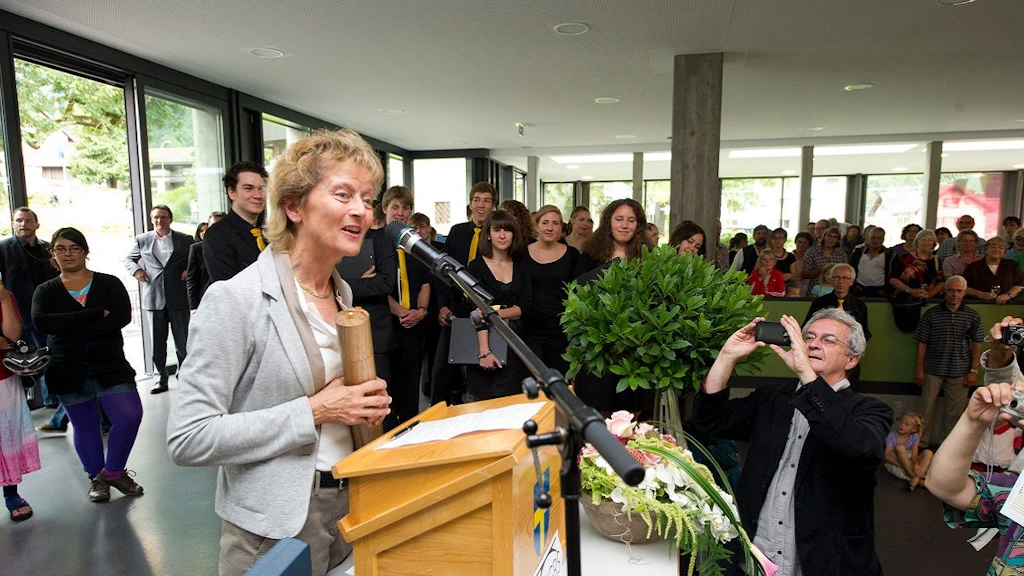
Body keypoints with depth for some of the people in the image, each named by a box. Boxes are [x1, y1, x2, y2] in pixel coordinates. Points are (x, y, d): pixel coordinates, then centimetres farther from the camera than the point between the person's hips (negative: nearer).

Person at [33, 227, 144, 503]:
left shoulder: (109, 284, 1)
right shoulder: (46, 291, 5)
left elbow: (123, 316, -17)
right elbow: (41, 322, -16)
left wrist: (69, 326, -18)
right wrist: (98, 315, -22)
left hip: (110, 364, -1)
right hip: (69, 371, 1)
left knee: (130, 416, -11)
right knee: (85, 426, 11)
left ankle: (113, 472, 11)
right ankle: (97, 478, 30)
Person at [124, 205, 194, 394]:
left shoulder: (185, 240, 5)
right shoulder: (142, 240, 10)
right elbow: (128, 259, 20)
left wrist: (189, 270, -7)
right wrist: (135, 269, 1)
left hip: (179, 298, -1)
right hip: (154, 298, 2)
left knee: (183, 341, 5)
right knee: (157, 341, 7)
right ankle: (162, 378, 17)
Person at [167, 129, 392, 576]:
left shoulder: (342, 292, 4)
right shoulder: (236, 300, -19)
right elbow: (187, 439, -22)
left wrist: (363, 403, -2)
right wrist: (314, 411, -24)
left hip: (349, 504, 7)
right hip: (275, 527, -7)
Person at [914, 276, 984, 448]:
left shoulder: (972, 316, 0)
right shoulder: (931, 314, -4)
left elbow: (977, 344, 4)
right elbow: (922, 343, -2)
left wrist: (973, 371, 0)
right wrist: (919, 368, -3)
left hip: (959, 372, 1)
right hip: (933, 370, -1)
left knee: (955, 410, 9)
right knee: (927, 408, 6)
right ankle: (922, 443, 16)